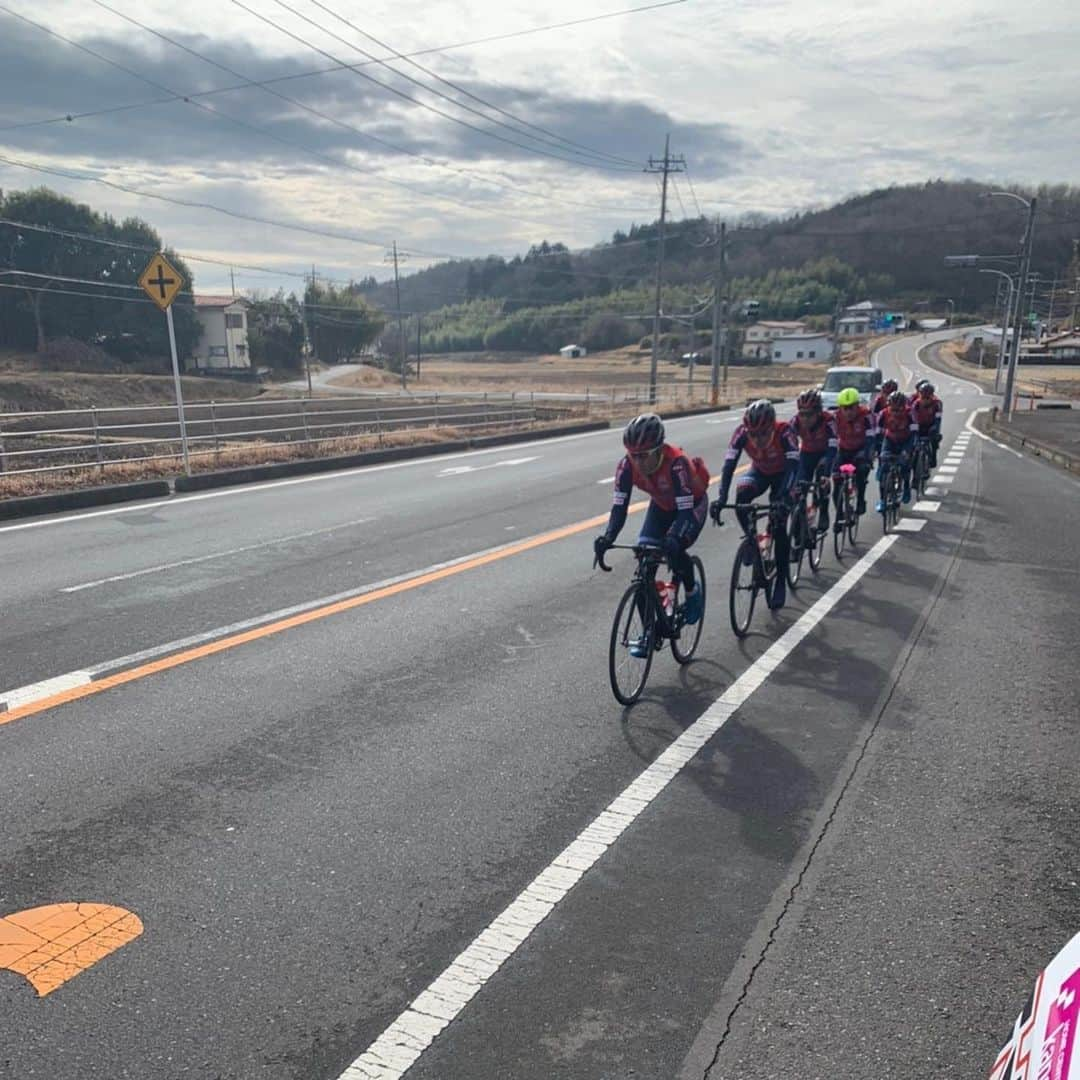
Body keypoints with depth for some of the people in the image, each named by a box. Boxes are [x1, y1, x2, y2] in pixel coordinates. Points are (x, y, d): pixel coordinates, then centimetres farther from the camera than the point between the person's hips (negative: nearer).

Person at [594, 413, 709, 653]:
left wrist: (674, 541, -57)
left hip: (693, 503, -4)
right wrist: (607, 538, -43)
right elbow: (619, 507, -27)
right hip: (662, 505, 4)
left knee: (674, 550, -30)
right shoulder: (627, 466, -26)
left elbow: (686, 510, -41)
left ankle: (693, 592, 3)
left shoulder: (676, 463, -39)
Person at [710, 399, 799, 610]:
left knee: (779, 527, -13)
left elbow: (793, 466, -40)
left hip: (782, 474, -2)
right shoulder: (742, 432, -29)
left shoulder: (784, 431, -35)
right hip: (760, 472, 2)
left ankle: (781, 580, 0)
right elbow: (729, 464, -33)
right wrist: (722, 498, -45)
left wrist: (785, 498, -54)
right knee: (741, 497, -31)